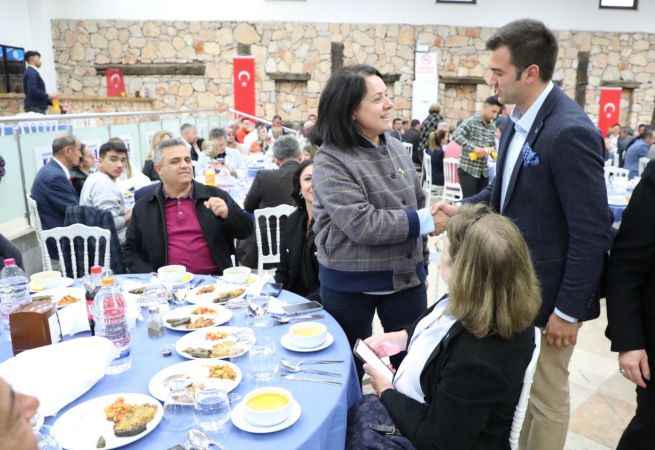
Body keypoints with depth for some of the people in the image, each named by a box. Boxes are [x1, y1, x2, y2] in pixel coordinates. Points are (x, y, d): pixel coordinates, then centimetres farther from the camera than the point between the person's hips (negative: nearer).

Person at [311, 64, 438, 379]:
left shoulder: (395, 148, 2)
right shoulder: (331, 161, -17)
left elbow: (418, 202, 12)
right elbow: (362, 224, -25)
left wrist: (421, 259, 8)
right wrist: (425, 221, -21)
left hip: (406, 274, 5)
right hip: (351, 283, -5)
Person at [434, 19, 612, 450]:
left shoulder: (571, 132, -24)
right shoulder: (519, 120, 3)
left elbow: (593, 232, -22)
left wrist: (568, 310, -17)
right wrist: (461, 209, -2)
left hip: (548, 292, -8)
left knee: (546, 394, 13)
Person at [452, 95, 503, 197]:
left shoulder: (492, 127, 12)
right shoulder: (471, 121, -10)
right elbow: (456, 135, -23)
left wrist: (491, 149, -4)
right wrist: (474, 148, -28)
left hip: (484, 171, 7)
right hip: (468, 169, -7)